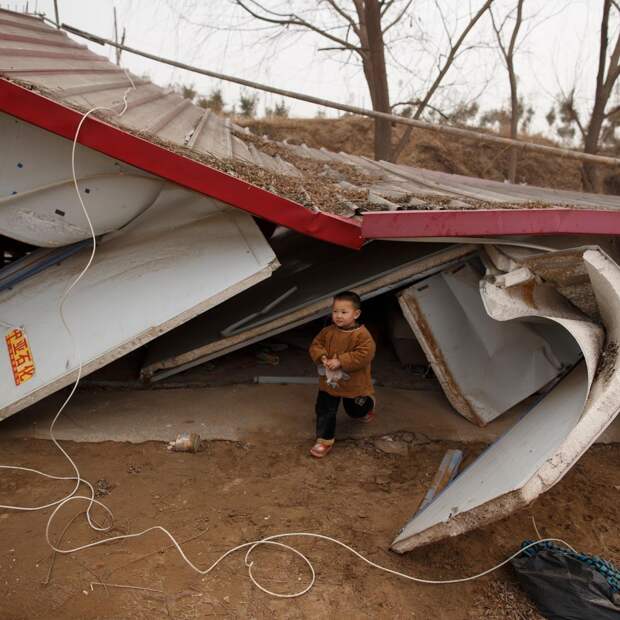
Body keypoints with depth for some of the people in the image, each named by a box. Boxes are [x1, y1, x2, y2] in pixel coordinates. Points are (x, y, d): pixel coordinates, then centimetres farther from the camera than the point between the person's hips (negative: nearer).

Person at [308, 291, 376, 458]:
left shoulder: (362, 335, -22)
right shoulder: (328, 332, -7)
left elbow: (363, 356, -29)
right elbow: (315, 345, 2)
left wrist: (340, 361, -31)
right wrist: (322, 357, -20)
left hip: (354, 384, -3)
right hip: (329, 381, 3)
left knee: (355, 410, 21)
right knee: (325, 411, 4)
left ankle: (366, 408, 56)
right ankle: (324, 440, 17)